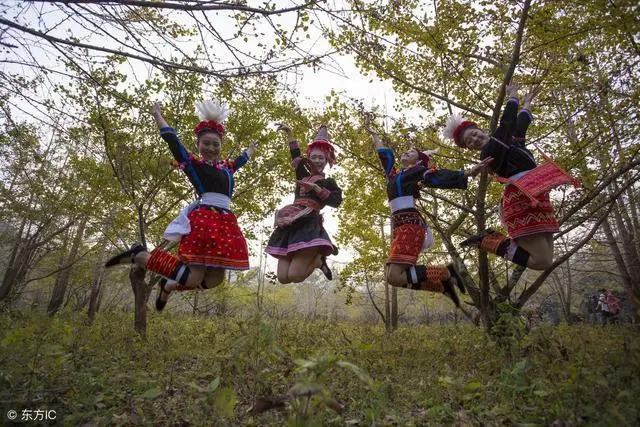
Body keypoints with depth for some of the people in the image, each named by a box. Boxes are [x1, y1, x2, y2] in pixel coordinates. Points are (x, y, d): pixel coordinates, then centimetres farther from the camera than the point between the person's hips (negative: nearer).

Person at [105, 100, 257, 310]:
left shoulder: (226, 167, 23)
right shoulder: (192, 163, 7)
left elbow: (241, 160, 43)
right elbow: (172, 140, 7)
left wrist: (251, 148, 59)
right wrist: (157, 115, 21)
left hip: (226, 223, 7)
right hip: (202, 220, -7)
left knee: (214, 279, 4)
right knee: (193, 278, -11)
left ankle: (168, 285, 28)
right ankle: (139, 255, 6)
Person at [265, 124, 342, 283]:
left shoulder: (328, 182, 12)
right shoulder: (304, 176, 25)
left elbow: (336, 201, -6)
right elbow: (296, 155, 31)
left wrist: (315, 187, -10)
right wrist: (289, 134, 29)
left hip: (309, 225, -5)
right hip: (290, 225, 6)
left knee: (294, 275, -18)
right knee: (283, 277, -4)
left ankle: (318, 259, 11)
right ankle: (312, 258, 20)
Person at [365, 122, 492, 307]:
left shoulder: (418, 171, 8)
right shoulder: (394, 174, 26)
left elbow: (440, 177, -9)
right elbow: (384, 153, 40)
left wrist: (469, 172, -25)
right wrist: (373, 134, 49)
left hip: (410, 224, -7)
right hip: (398, 226, 7)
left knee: (395, 276, -22)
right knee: (397, 276, 1)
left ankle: (446, 272, -5)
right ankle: (443, 285, 15)